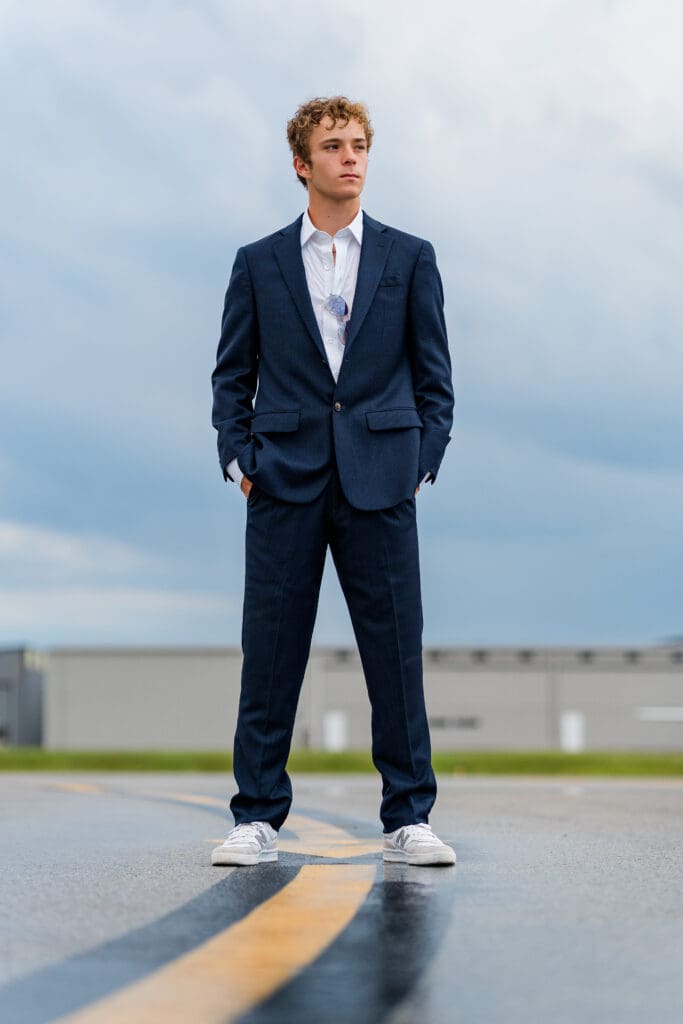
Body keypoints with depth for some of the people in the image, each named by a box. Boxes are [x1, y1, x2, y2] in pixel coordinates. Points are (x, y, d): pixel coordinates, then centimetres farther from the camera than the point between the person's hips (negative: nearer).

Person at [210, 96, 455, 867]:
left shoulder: (409, 258, 10)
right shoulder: (258, 264, 10)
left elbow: (434, 375, 10)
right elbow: (232, 376, 12)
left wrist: (422, 463, 1)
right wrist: (240, 460, 1)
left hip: (379, 483, 0)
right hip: (285, 485, 0)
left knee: (396, 653, -1)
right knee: (270, 657, 0)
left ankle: (408, 819, 6)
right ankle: (257, 819, 7)